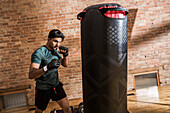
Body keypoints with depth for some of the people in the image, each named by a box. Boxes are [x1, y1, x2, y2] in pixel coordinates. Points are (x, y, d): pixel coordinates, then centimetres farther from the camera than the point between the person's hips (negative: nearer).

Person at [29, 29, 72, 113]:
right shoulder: (39, 53, -23)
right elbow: (31, 75, -34)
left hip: (56, 85, 5)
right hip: (43, 89, -5)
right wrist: (47, 67, -49)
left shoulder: (56, 50, 0)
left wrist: (65, 54, -10)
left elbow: (65, 64, 12)